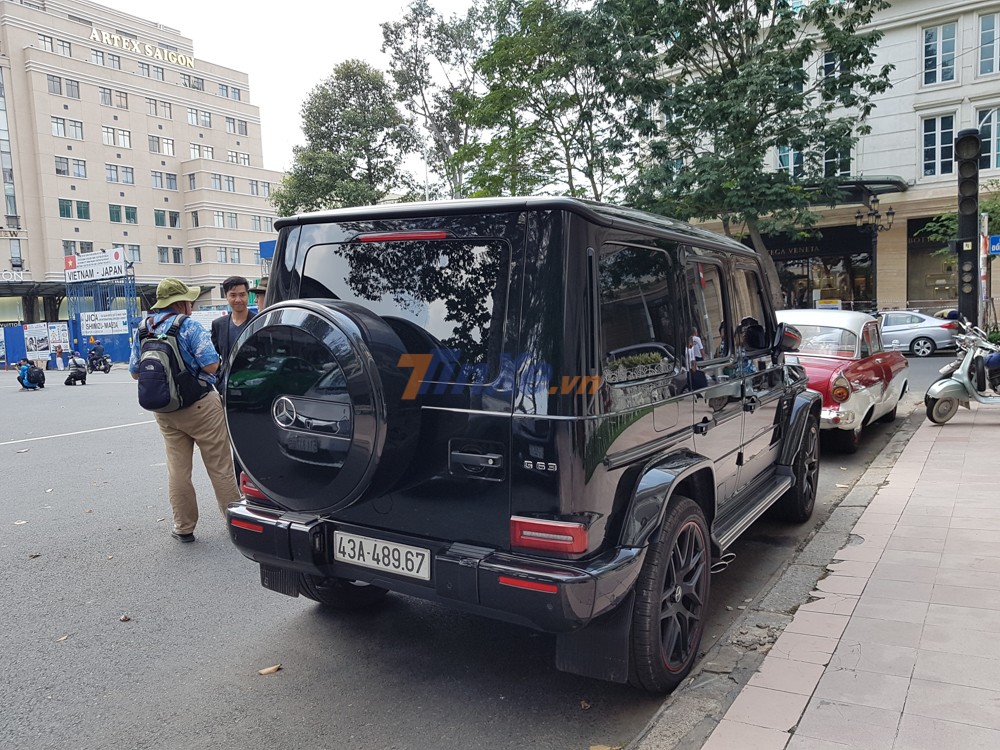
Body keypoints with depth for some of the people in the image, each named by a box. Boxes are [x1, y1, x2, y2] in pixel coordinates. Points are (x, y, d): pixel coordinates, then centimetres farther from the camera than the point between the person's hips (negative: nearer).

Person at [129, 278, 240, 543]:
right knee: (220, 467, 5)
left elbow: (135, 372, 11)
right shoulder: (189, 326, -14)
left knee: (177, 469, 12)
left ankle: (184, 527, 19)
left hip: (164, 411, 6)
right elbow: (211, 365, -20)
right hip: (200, 406, -6)